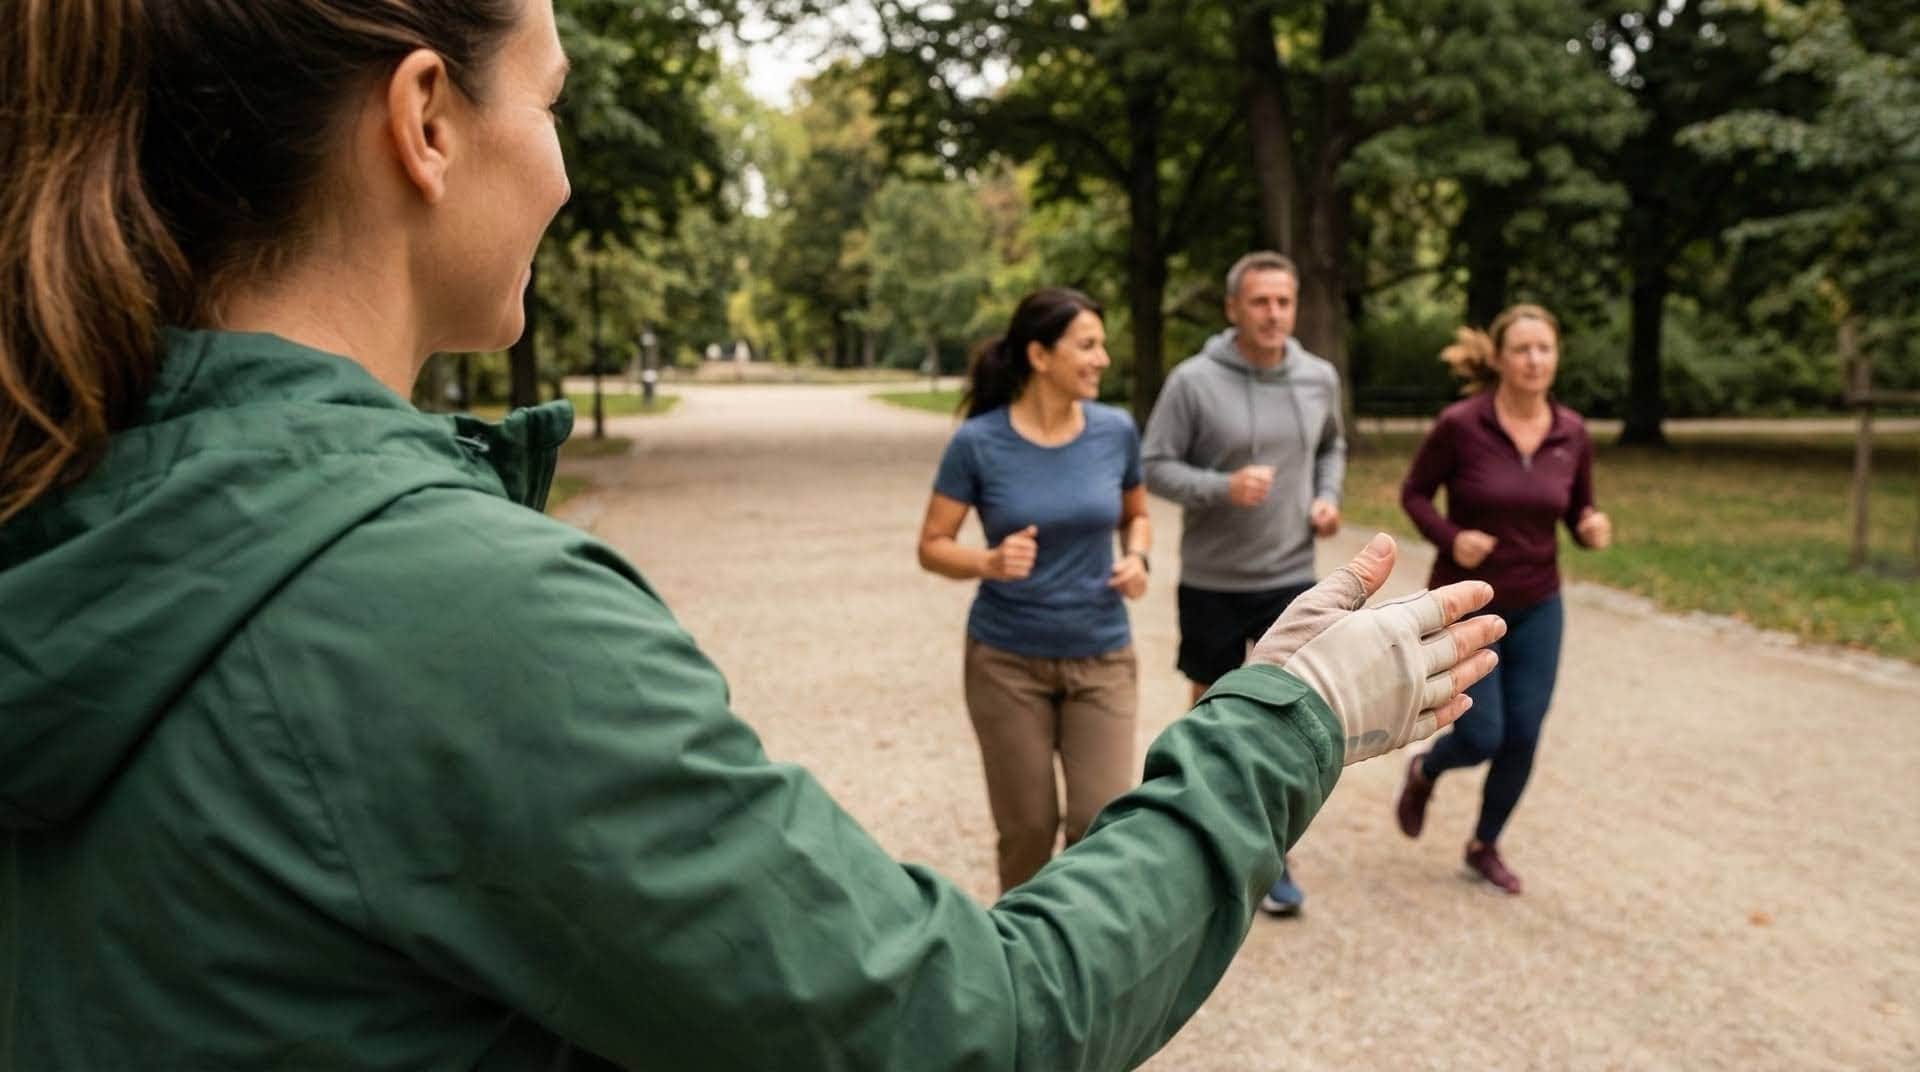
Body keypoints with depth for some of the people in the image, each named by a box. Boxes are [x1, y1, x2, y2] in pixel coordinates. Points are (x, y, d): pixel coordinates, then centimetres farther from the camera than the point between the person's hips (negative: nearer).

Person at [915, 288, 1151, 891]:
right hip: (1007, 662, -2)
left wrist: (1136, 559, -8)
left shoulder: (1115, 431, -4)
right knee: (1027, 828, 9)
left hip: (1101, 659, 2)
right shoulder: (978, 442, -12)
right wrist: (989, 562, -25)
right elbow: (932, 547, -6)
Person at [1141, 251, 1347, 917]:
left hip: (1292, 577, 3)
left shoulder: (1320, 378, 0)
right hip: (1211, 580, -2)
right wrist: (1223, 487, -25)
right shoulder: (1193, 381, -13)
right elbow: (1154, 466, -11)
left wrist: (1328, 498, -1)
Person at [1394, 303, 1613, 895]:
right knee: (1482, 737, -5)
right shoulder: (1459, 424, -16)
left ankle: (1485, 846, 30)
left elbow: (1578, 511, 7)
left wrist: (1593, 528, -15)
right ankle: (1423, 771, 32)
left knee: (1522, 739, 6)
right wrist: (1449, 537, -21)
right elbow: (1413, 492, -4)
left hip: (1537, 607, 4)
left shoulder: (1572, 432, -4)